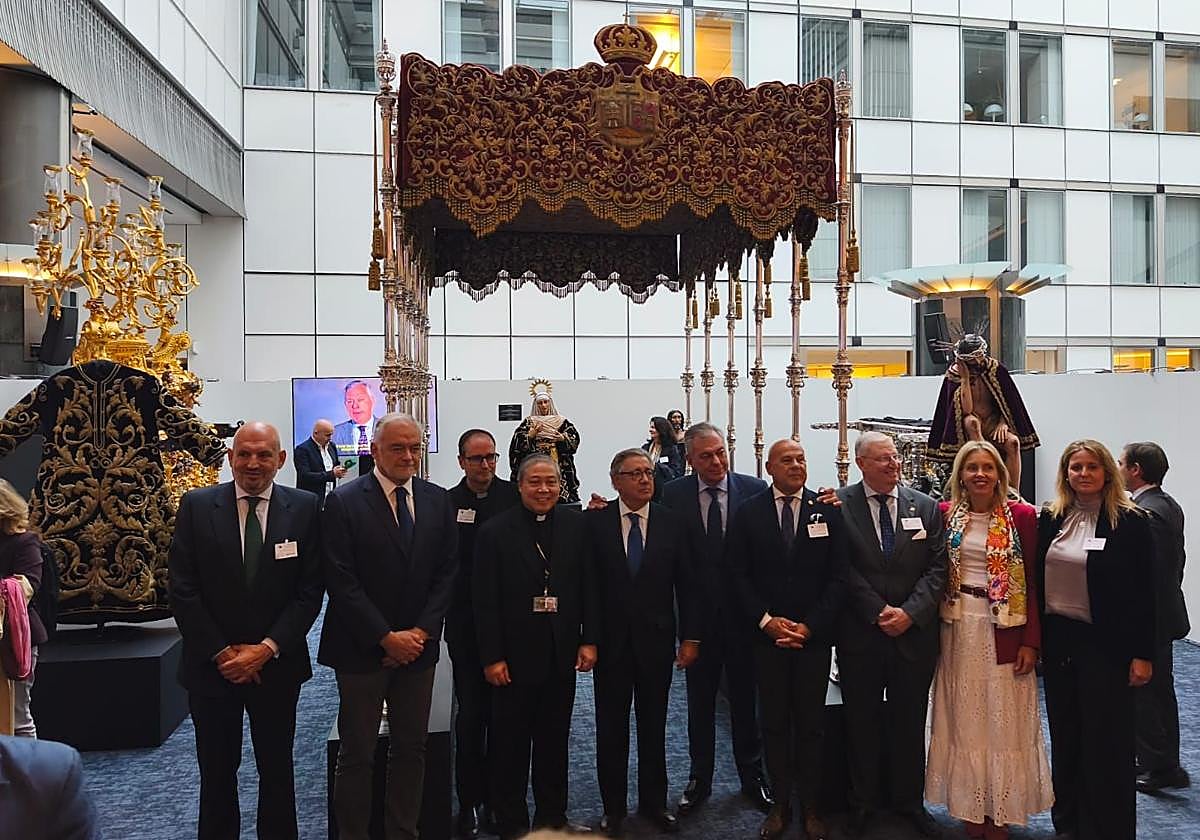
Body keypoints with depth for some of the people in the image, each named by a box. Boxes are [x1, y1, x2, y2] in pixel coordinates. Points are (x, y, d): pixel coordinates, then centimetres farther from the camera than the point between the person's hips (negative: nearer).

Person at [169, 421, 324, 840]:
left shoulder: (304, 507, -4)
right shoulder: (197, 505, -3)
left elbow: (310, 590, -5)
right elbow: (182, 590, -5)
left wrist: (267, 648, -12)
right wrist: (222, 652, -10)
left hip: (276, 664, 0)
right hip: (212, 664, 0)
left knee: (277, 769, 14)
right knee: (216, 771, 13)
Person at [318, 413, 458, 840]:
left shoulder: (437, 500, 4)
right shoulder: (343, 502, -8)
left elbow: (446, 573, 4)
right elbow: (342, 581, -12)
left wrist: (421, 632, -6)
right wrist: (386, 638, -13)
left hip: (418, 646, 4)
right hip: (362, 649, -4)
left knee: (411, 750, 13)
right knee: (356, 756, 6)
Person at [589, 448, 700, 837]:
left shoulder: (673, 523, -1)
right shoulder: (595, 521, -5)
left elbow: (686, 584, 2)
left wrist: (690, 637, -1)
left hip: (656, 640, 1)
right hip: (611, 641, -1)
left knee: (654, 726, 14)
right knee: (611, 728, 9)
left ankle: (653, 802, 31)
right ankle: (613, 806, 25)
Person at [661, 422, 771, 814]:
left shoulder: (755, 490, -6)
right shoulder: (673, 495, -5)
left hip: (744, 610, 0)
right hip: (698, 613, 0)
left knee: (745, 697, 15)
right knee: (700, 700, 14)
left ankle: (752, 775, 34)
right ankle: (699, 778, 31)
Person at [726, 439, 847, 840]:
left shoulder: (827, 510, 1)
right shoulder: (747, 513, 1)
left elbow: (838, 576, -1)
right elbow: (739, 574, 0)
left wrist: (810, 626, -8)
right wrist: (766, 620, -9)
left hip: (815, 635, 0)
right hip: (766, 636, 0)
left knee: (811, 724, 8)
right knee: (774, 724, 8)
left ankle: (811, 808, 21)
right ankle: (780, 804, 21)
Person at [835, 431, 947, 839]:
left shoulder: (926, 507, 3)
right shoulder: (840, 505, -5)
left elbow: (937, 568, -1)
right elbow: (844, 570, -8)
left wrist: (909, 613, -12)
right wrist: (878, 613, -13)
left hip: (914, 633, 2)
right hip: (860, 634, -2)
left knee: (910, 721, 15)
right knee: (862, 723, 11)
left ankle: (909, 800, 33)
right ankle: (863, 802, 27)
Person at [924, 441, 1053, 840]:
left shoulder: (1021, 515, -4)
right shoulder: (945, 513, 3)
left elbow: (1034, 582, -4)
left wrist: (1031, 641, -9)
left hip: (1004, 629, -2)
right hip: (958, 628, 2)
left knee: (1002, 718, 5)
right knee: (963, 719, 10)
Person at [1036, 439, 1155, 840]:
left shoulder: (1130, 522, -8)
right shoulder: (1049, 519, 5)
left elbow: (1143, 592, -9)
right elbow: (1036, 579, 7)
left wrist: (1142, 654, -11)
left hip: (1105, 642, -5)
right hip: (1057, 640, 5)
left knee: (1105, 740, 5)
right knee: (1064, 735, 15)